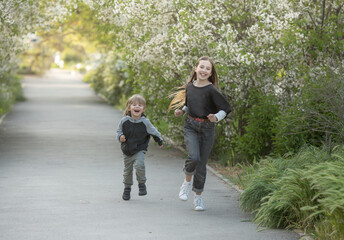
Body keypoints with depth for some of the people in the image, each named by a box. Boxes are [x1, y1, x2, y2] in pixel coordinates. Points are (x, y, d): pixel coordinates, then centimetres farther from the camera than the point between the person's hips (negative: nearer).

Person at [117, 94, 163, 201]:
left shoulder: (145, 122, -13)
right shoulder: (124, 121, -11)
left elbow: (154, 132, 3)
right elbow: (119, 131, 6)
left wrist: (160, 142, 16)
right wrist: (120, 137, -16)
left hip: (139, 150, -2)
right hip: (127, 151, 2)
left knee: (139, 165, -26)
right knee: (127, 170, 13)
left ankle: (142, 184, -2)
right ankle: (127, 188, 35)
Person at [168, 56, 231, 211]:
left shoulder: (211, 90, -11)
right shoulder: (189, 87, 2)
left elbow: (224, 109, -9)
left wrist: (216, 118, -27)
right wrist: (181, 111, 5)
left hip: (207, 128, -2)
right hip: (190, 126, 2)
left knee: (202, 163, 4)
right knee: (193, 157, -23)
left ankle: (198, 197, 21)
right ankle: (187, 182, 6)